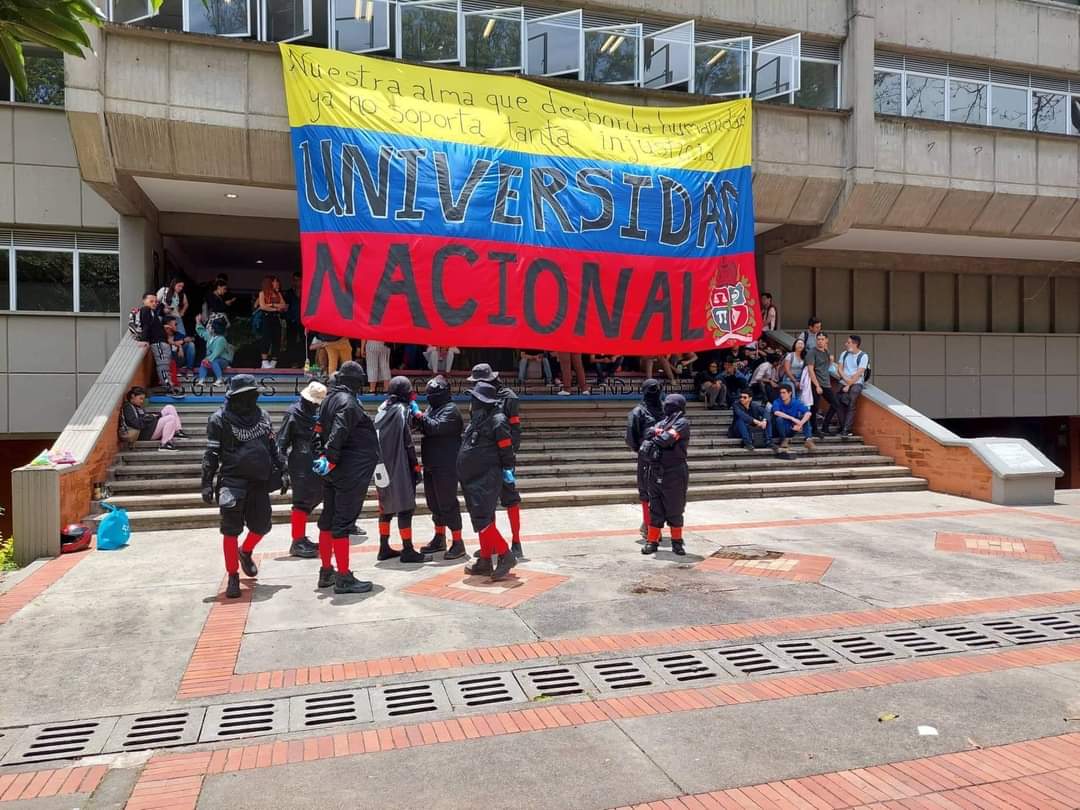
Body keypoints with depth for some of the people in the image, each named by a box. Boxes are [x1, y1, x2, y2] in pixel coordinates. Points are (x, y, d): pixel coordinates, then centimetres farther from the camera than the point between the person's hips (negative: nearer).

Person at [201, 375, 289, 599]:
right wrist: (207, 483, -10)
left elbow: (273, 447, 16)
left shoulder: (261, 416, 9)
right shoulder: (220, 419, -5)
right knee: (231, 530, -3)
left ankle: (245, 553, 41)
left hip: (259, 481, 5)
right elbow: (211, 454, -6)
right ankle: (233, 577, 8)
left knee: (262, 525, 9)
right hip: (232, 481, -4)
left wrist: (283, 471, 11)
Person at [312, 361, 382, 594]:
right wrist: (331, 459, -22)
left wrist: (321, 456, 10)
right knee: (343, 522, -7)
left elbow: (319, 432, 16)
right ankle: (344, 578, -2)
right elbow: (339, 432, -26)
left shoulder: (328, 399, 14)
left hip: (331, 472, 9)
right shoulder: (348, 402, -15)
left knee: (328, 520, 15)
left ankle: (326, 571, 25)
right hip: (350, 472, -9)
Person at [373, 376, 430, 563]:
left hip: (382, 467, 8)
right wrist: (416, 465, -6)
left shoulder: (383, 409, 9)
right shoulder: (402, 410, -11)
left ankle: (384, 547, 21)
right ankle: (408, 551, 2)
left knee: (386, 506, 15)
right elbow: (407, 443, -12)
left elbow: (379, 438, 10)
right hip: (399, 467, -7)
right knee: (405, 507, -1)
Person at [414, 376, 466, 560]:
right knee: (434, 502, 17)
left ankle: (457, 543, -1)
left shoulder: (451, 410, -13)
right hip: (431, 465, 9)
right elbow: (423, 427, 11)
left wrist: (421, 417, -15)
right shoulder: (432, 408, 15)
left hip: (446, 466, -9)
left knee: (447, 503, -8)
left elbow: (437, 427, -26)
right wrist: (417, 418, -8)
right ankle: (439, 538, 30)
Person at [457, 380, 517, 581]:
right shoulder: (477, 419, 15)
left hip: (487, 479, -10)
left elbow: (506, 449, -13)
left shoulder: (497, 420, -13)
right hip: (473, 479, 10)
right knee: (481, 519, 13)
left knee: (482, 519, -15)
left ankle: (505, 555, -7)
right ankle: (485, 561, 21)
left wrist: (507, 468, -10)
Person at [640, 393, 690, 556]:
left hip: (674, 474, -5)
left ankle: (677, 542, 18)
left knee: (675, 511, 4)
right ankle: (652, 541, 16)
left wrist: (654, 439, 0)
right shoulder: (660, 423, 14)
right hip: (655, 473, 5)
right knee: (655, 510, 10)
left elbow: (668, 438, -18)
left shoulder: (682, 423, -6)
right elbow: (647, 442, 6)